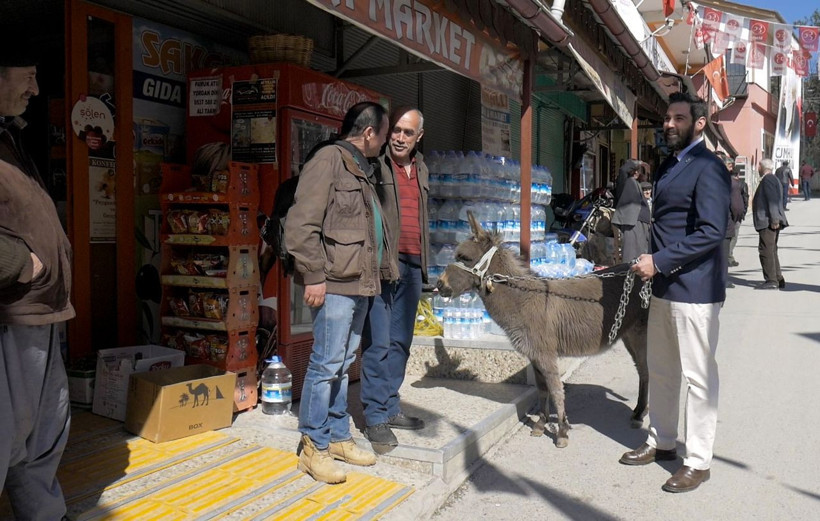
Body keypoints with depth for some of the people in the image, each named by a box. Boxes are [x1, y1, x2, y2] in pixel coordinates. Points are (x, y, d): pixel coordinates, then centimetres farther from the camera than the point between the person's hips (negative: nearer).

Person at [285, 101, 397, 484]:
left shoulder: (362, 170, 20)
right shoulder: (329, 160, -9)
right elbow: (301, 224, -16)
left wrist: (385, 269, 20)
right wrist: (314, 275, -18)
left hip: (359, 283, 9)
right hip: (335, 283, -9)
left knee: (342, 365, 15)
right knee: (326, 364, -3)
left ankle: (338, 437, 26)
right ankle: (313, 446, 9)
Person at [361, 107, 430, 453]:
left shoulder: (420, 169, 18)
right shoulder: (375, 165, -4)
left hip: (412, 265, 7)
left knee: (400, 342, 12)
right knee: (378, 343, -5)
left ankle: (390, 407, 22)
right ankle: (375, 418, 4)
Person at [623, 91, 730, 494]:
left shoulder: (708, 168, -13)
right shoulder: (668, 166, 15)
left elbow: (712, 231, -22)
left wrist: (659, 262, -20)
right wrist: (652, 264, 12)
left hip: (694, 289, -9)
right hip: (664, 286, 9)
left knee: (698, 377, 2)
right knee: (660, 369, 18)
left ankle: (698, 462, 15)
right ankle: (660, 442, 33)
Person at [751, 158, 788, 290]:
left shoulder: (767, 179, -11)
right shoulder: (772, 179, 21)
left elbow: (773, 200, -20)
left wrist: (774, 219, -24)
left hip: (768, 222, -11)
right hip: (770, 222, 11)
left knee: (766, 251, -10)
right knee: (771, 251, 15)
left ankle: (771, 281, -9)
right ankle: (778, 279, 20)